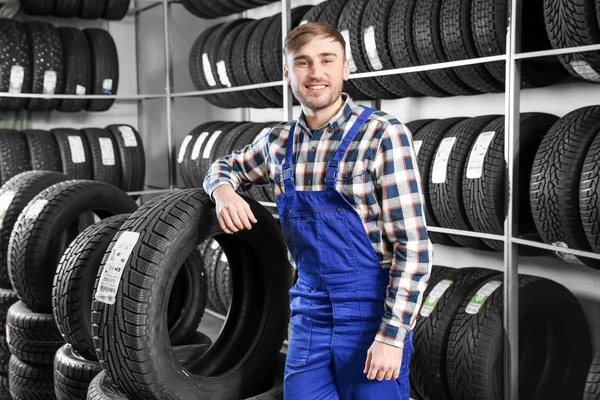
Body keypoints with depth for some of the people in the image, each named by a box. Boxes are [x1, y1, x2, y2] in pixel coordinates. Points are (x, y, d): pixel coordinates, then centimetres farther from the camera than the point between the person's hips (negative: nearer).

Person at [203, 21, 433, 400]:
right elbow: (225, 167, 23)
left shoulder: (384, 135, -13)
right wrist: (224, 191, -1)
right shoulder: (278, 141, 3)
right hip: (309, 312, 5)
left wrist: (392, 335, -18)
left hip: (373, 312, -5)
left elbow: (413, 246, -15)